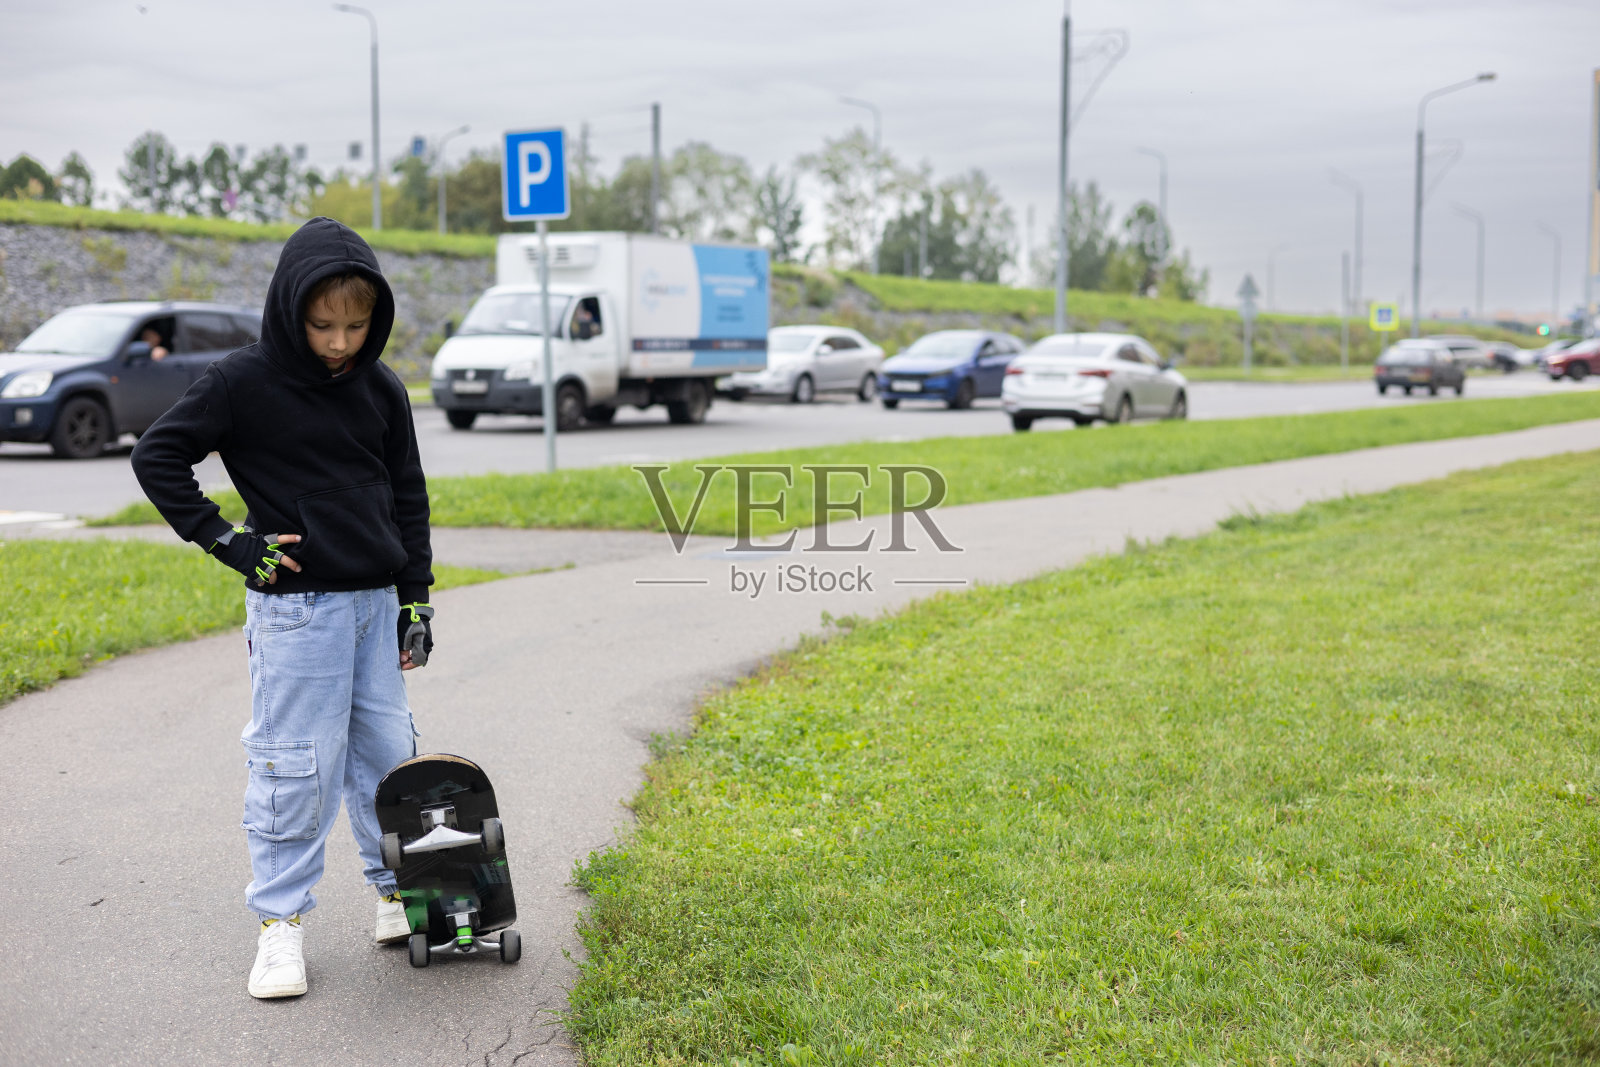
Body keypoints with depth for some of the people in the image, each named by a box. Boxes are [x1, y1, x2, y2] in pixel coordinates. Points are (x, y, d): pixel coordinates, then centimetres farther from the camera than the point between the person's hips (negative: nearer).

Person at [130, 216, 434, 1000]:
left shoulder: (381, 390, 5)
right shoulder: (246, 382, -9)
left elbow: (408, 496, 12)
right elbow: (156, 456, -5)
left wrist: (416, 600, 9)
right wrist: (228, 540, -9)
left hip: (375, 603, 5)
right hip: (294, 608, -5)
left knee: (387, 751, 11)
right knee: (295, 765, -2)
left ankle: (401, 893, 27)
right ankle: (280, 923, 9)